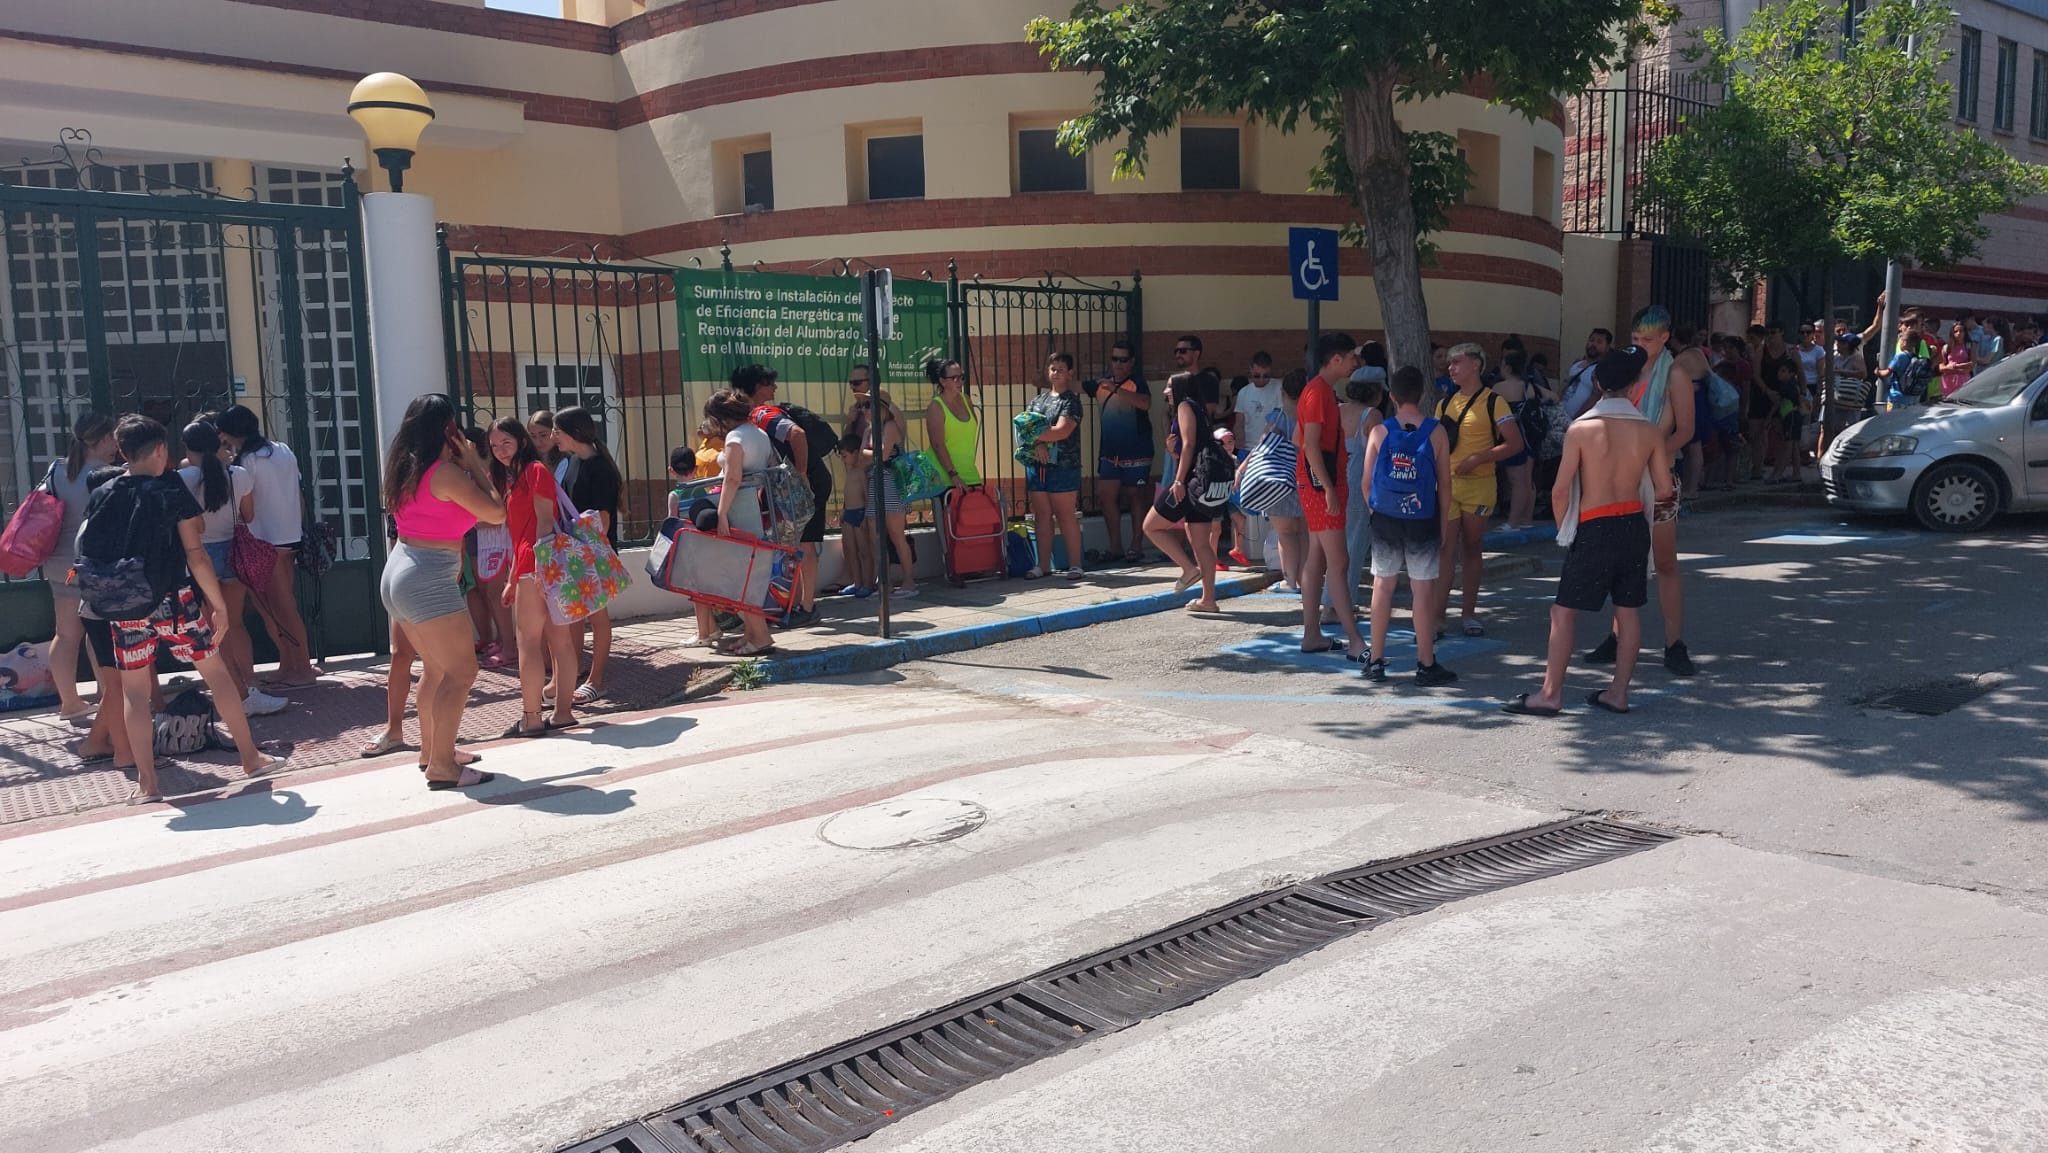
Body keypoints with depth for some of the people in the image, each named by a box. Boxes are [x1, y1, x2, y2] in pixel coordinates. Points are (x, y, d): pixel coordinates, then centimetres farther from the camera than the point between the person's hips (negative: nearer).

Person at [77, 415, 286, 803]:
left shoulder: (101, 497, 3)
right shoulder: (173, 492, -7)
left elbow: (89, 553, 3)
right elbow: (195, 554, -10)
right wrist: (219, 605, -4)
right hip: (174, 601, -2)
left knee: (134, 691, 8)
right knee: (217, 673, 11)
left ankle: (147, 783, 9)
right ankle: (251, 757, 18)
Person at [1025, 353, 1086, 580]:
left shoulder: (1071, 401, -2)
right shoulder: (1037, 400, 16)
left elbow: (1062, 431, -15)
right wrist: (1038, 444, -13)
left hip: (1063, 466, -5)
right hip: (1037, 466, 6)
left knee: (1065, 515, -3)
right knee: (1042, 516, 8)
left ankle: (1074, 565, 2)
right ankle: (1043, 565, 14)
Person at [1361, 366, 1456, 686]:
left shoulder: (1379, 432, -3)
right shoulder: (1436, 432, -5)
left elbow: (1367, 482, 0)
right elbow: (1444, 485, -2)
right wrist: (1443, 525, 7)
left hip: (1384, 519, 2)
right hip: (1422, 520, -1)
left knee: (1383, 587, 10)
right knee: (1424, 590, 3)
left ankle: (1376, 661, 15)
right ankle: (1426, 665, 8)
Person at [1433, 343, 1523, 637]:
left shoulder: (1493, 402, -4)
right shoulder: (1445, 403, 11)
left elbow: (1515, 443, -10)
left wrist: (1477, 459, -18)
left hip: (1478, 486, -3)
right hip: (1447, 485, 3)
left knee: (1473, 549, 7)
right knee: (1447, 550, -3)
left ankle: (1470, 613, 16)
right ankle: (1439, 613, -5)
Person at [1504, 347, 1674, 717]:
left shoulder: (1581, 429, -10)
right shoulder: (1650, 430, -1)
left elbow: (1561, 491, -9)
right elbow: (1665, 490, 4)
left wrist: (1563, 529, 7)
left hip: (1594, 529, -4)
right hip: (1634, 526, 4)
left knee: (1564, 611, 2)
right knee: (1628, 611, 12)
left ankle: (1550, 694, 3)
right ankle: (1618, 692, 17)